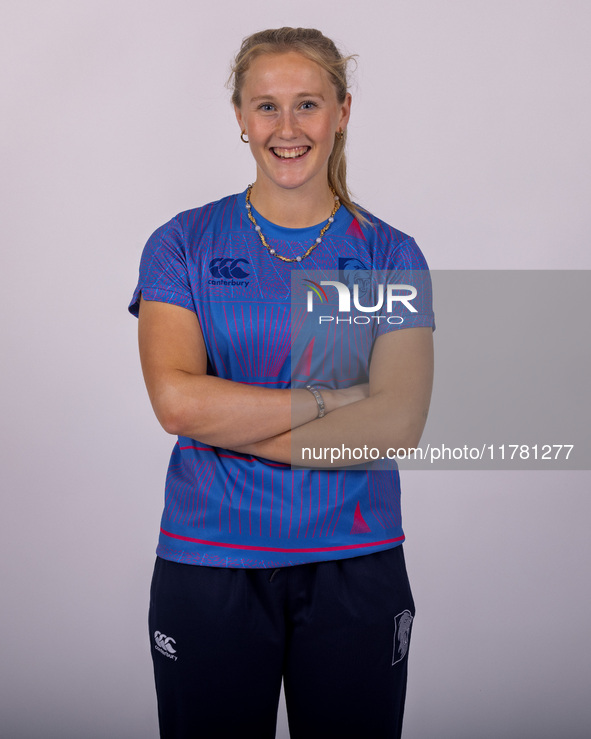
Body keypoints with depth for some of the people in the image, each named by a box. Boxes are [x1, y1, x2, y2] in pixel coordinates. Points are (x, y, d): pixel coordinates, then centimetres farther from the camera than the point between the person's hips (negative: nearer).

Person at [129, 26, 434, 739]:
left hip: (355, 566, 1)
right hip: (208, 566, 0)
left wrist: (229, 421, -14)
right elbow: (176, 399, -14)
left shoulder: (390, 255, 2)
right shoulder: (184, 244, 1)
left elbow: (399, 424, -10)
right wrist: (337, 399, -14)